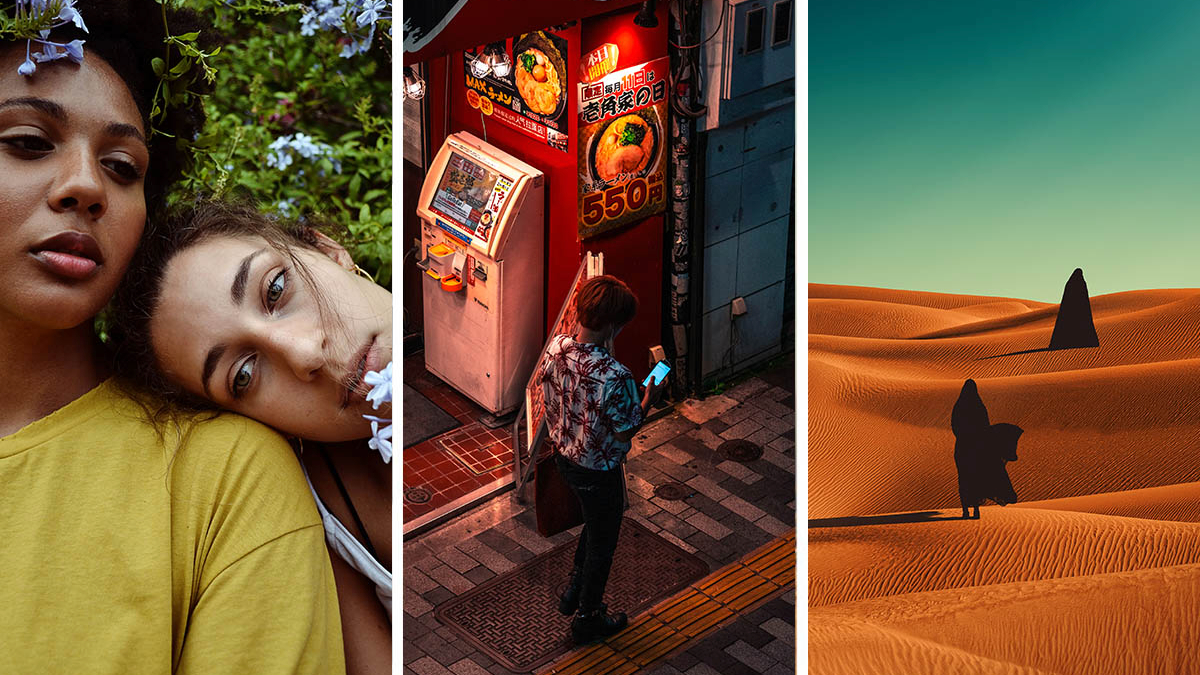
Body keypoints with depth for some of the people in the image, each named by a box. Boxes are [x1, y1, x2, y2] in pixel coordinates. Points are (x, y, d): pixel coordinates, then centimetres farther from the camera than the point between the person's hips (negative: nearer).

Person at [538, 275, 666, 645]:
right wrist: (649, 400, -10)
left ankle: (573, 590, 46)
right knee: (602, 544, 18)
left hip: (563, 457, 7)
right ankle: (587, 620, 36)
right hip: (597, 471, -7)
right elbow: (625, 433, -23)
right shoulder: (614, 375, -37)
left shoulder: (556, 346, -15)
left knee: (595, 521, 33)